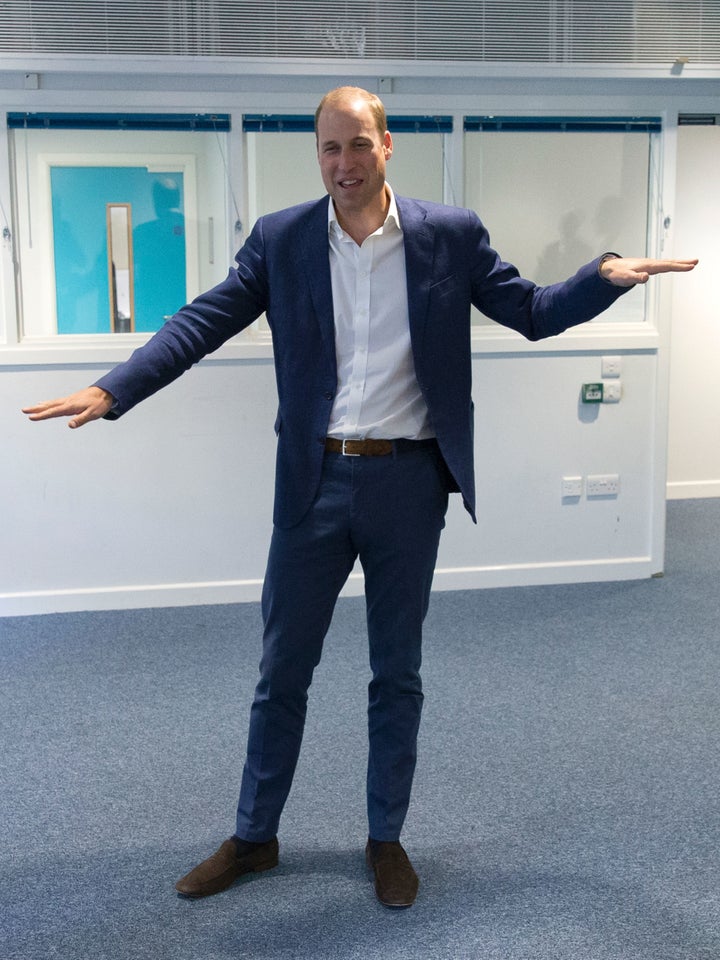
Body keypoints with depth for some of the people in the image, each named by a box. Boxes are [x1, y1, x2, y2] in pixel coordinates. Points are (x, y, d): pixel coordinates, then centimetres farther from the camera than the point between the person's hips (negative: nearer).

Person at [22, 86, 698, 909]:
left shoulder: (450, 235, 0)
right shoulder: (279, 239, 0)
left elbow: (533, 313, 4)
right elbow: (203, 323, -5)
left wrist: (607, 276, -14)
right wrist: (111, 390, -17)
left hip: (409, 481, 0)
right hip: (314, 482, 1)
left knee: (397, 673, 12)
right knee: (282, 670, 11)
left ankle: (386, 839, 31)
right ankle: (253, 837, 29)